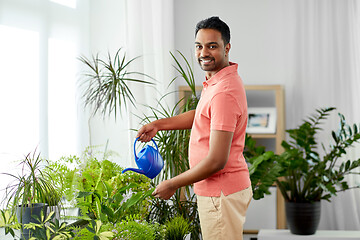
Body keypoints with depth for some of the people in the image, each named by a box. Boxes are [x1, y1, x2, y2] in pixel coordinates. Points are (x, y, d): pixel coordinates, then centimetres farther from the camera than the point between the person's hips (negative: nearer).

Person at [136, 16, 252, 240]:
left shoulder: (224, 92, -24)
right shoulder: (217, 80, 9)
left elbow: (216, 161, -26)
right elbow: (201, 116, 28)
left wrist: (172, 184, -15)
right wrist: (158, 124, 19)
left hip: (221, 194, -10)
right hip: (216, 190, 10)